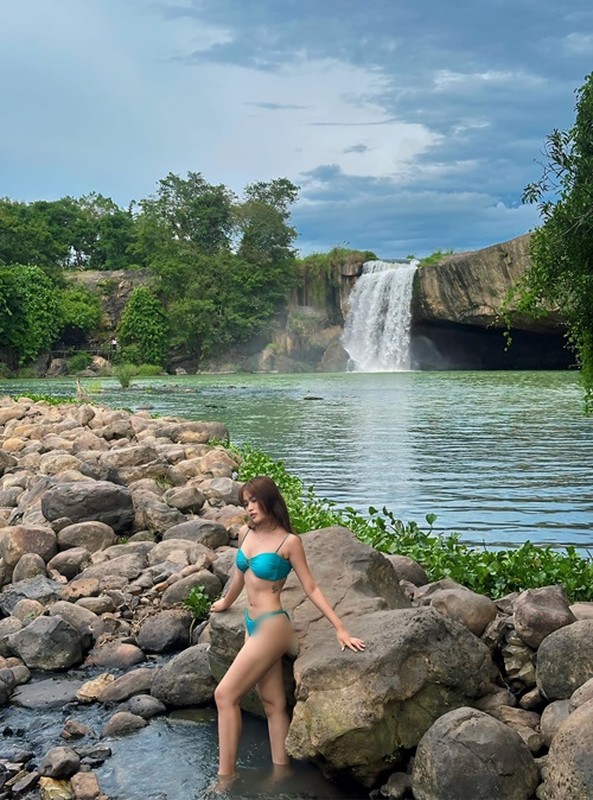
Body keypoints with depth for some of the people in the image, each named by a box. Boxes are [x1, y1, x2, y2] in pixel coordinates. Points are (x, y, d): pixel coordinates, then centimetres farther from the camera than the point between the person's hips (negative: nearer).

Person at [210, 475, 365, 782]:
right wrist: (226, 602, 39)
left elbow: (311, 588, -7)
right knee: (273, 704, 10)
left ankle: (226, 775, 0)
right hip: (253, 625, 7)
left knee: (225, 694, -8)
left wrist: (340, 628, -10)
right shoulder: (246, 534, 6)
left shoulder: (289, 542, -12)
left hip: (271, 626, -7)